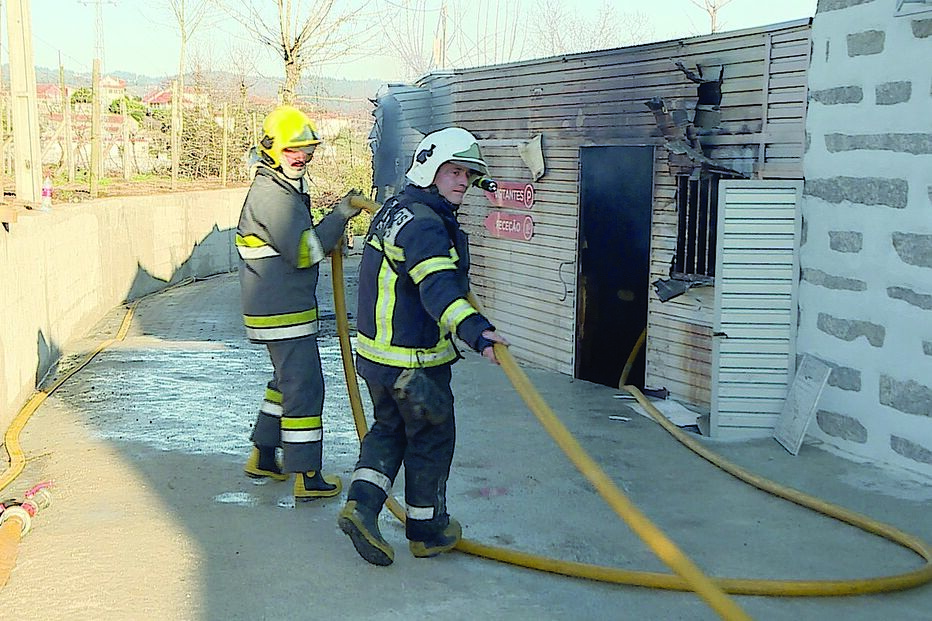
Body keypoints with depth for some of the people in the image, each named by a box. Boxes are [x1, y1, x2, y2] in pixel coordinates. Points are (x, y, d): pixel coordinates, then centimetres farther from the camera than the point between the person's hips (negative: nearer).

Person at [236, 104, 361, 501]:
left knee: (287, 379, 21)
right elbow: (303, 252, -23)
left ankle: (263, 457, 31)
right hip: (283, 311, -11)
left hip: (277, 307, 11)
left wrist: (331, 236, 9)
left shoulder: (287, 189, 17)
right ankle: (306, 476, 0)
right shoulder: (272, 195, -17)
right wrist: (340, 216, -17)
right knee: (304, 386, -7)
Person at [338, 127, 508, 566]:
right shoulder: (424, 225, -24)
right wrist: (474, 329, -54)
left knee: (389, 427, 23)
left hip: (377, 353, 9)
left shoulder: (394, 209, 9)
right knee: (432, 439, 8)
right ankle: (427, 531, 22)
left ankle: (361, 504, 10)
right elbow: (439, 287, -41)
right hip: (414, 362, -9)